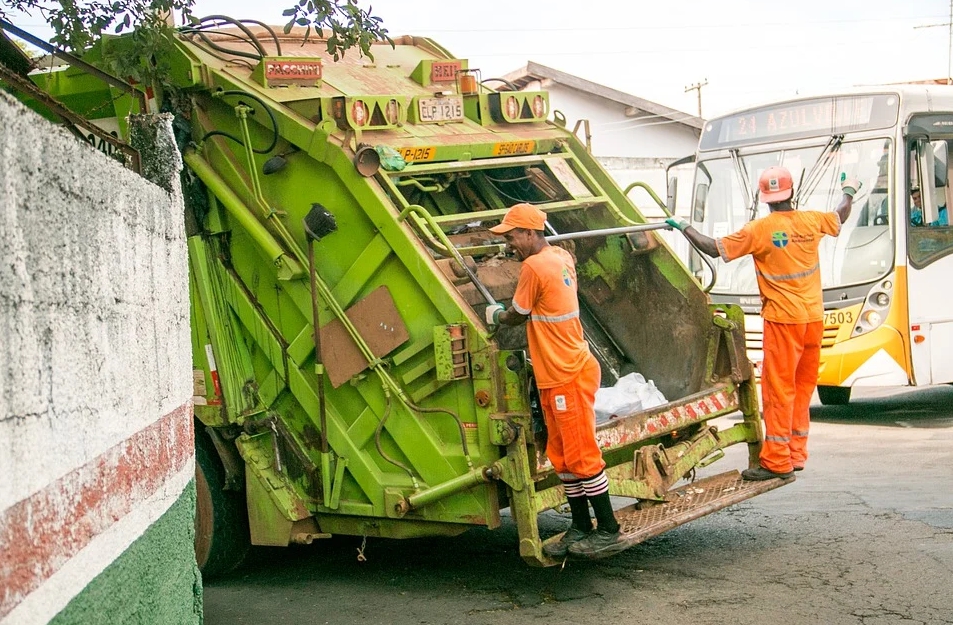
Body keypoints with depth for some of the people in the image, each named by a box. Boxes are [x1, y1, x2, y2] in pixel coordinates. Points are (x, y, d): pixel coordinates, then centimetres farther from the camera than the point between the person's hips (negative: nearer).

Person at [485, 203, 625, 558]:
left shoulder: (534, 267, -18)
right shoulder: (561, 258, 9)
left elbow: (516, 316, -5)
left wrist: (494, 315, 14)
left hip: (568, 376, -10)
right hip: (556, 376, 10)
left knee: (582, 455, -3)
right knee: (562, 457, 13)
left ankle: (608, 532, 4)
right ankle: (581, 528, 20)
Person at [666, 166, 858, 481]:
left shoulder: (759, 230, -12)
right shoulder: (812, 221, 4)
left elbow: (715, 249, -11)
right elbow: (841, 217, 25)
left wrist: (684, 227, 3)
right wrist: (849, 192, 46)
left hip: (783, 319, -6)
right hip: (814, 317, 6)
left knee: (779, 388, -3)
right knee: (802, 386, 13)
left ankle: (777, 460, -3)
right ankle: (796, 454, 20)